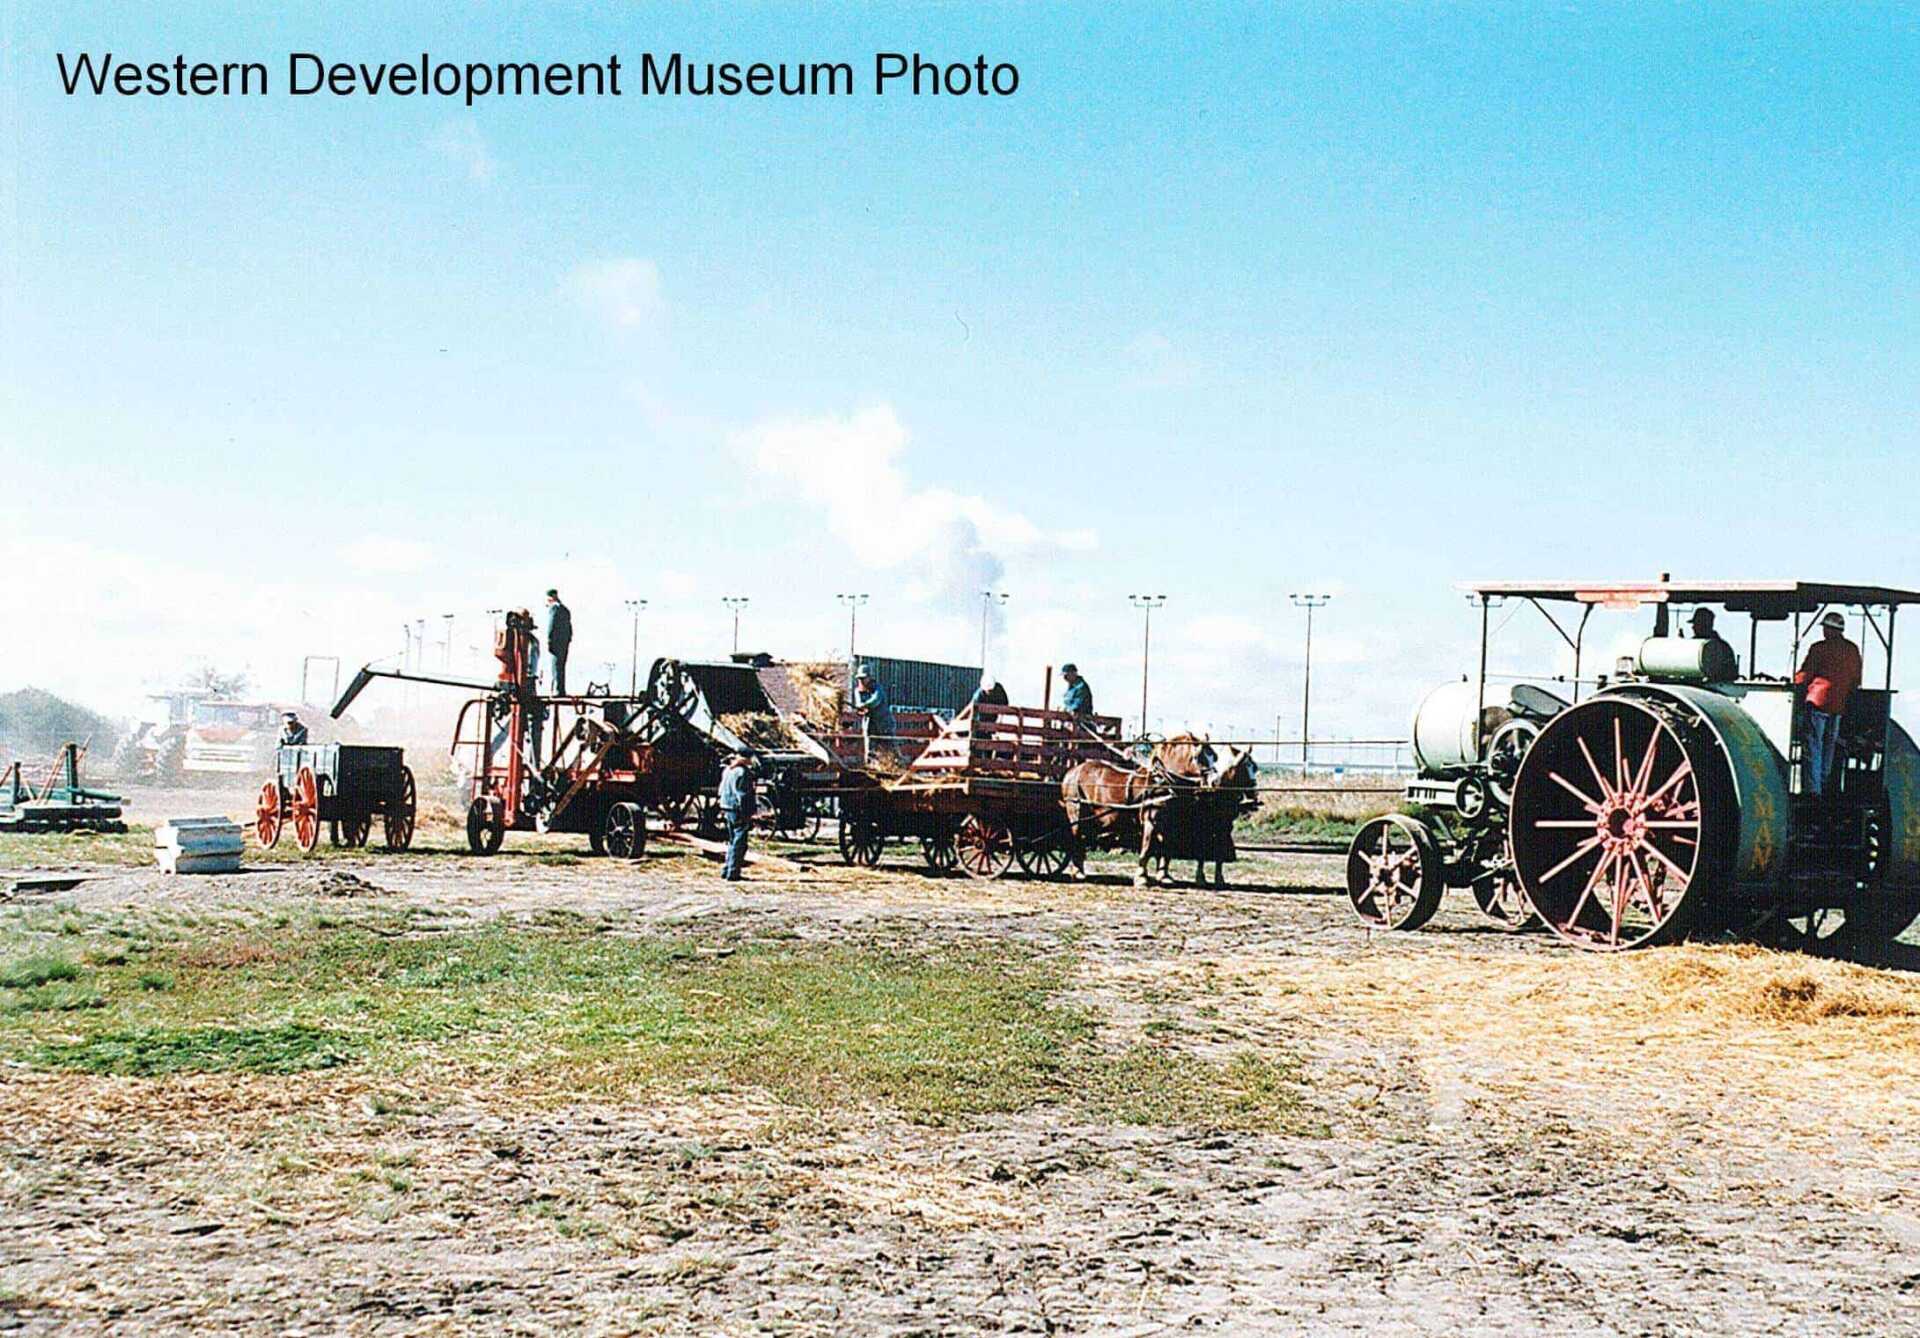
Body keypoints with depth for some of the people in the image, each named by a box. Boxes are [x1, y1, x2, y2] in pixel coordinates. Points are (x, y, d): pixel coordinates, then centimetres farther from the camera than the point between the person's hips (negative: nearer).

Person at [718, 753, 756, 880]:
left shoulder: (727, 771, 12)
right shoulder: (742, 772, -16)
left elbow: (722, 791, 17)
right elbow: (742, 795, -19)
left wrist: (722, 809, 22)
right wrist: (746, 815, -17)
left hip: (728, 809, 9)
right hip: (738, 810, -9)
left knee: (733, 841, 19)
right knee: (739, 843, -4)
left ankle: (726, 871, 22)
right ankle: (733, 873, -4)